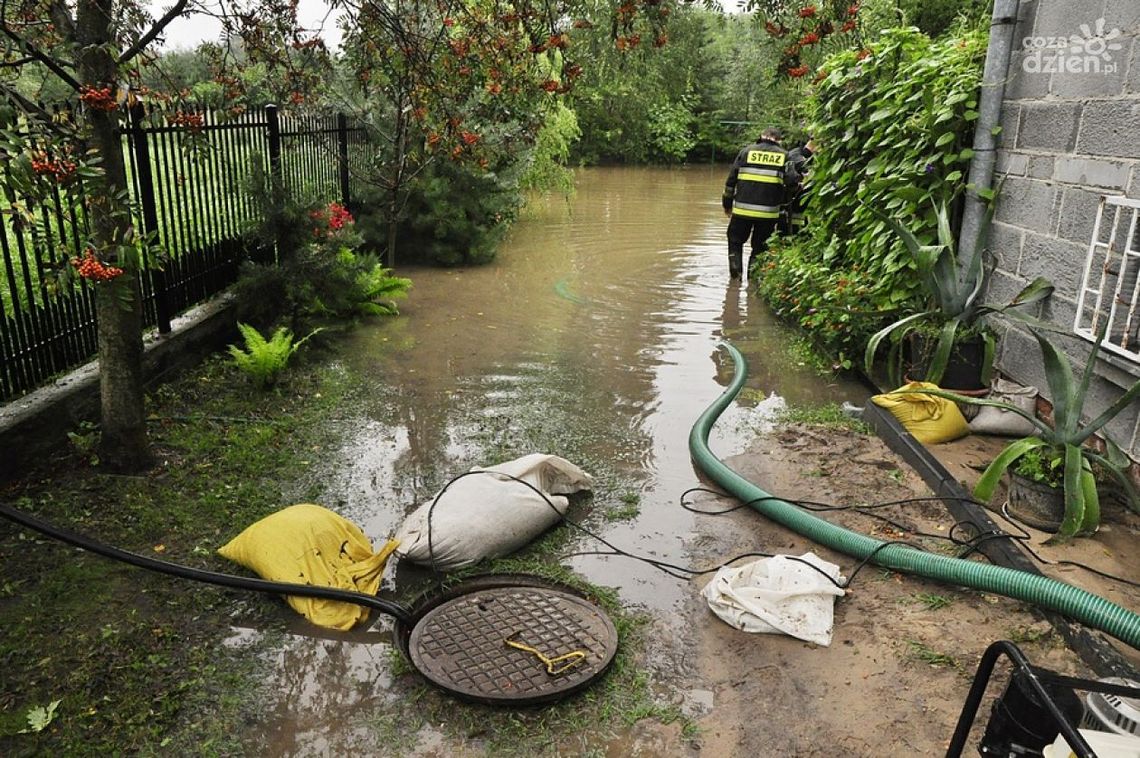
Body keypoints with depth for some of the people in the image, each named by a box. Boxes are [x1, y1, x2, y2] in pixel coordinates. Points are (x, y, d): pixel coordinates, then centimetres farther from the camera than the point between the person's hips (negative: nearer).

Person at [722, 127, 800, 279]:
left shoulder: (747, 151, 5)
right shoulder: (783, 155, 4)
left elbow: (731, 179, 4)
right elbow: (792, 181, -7)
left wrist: (727, 203, 12)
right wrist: (782, 200, 10)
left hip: (743, 209, 0)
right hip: (769, 212, 0)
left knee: (735, 241, 16)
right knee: (760, 245, 15)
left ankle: (735, 272, 9)